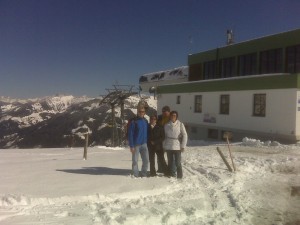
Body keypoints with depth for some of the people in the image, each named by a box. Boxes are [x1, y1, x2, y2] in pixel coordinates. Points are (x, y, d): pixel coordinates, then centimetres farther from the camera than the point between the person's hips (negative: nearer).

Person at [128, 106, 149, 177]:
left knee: (146, 160, 3)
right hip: (136, 144, -4)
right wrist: (131, 146, -14)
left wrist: (147, 142, 10)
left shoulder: (145, 121, 8)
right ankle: (135, 175, 15)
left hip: (144, 144, 4)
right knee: (135, 161, 3)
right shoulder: (134, 121, -8)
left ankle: (144, 173, 18)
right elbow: (130, 134, -10)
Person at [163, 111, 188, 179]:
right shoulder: (167, 125, 4)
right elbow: (164, 136, 7)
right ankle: (171, 176, 24)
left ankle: (179, 177, 9)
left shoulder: (180, 124, -5)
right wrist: (164, 146, 4)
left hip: (177, 147, -3)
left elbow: (184, 135, -5)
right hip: (168, 147, 3)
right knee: (170, 163, 12)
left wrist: (183, 146, -8)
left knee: (178, 163, -2)